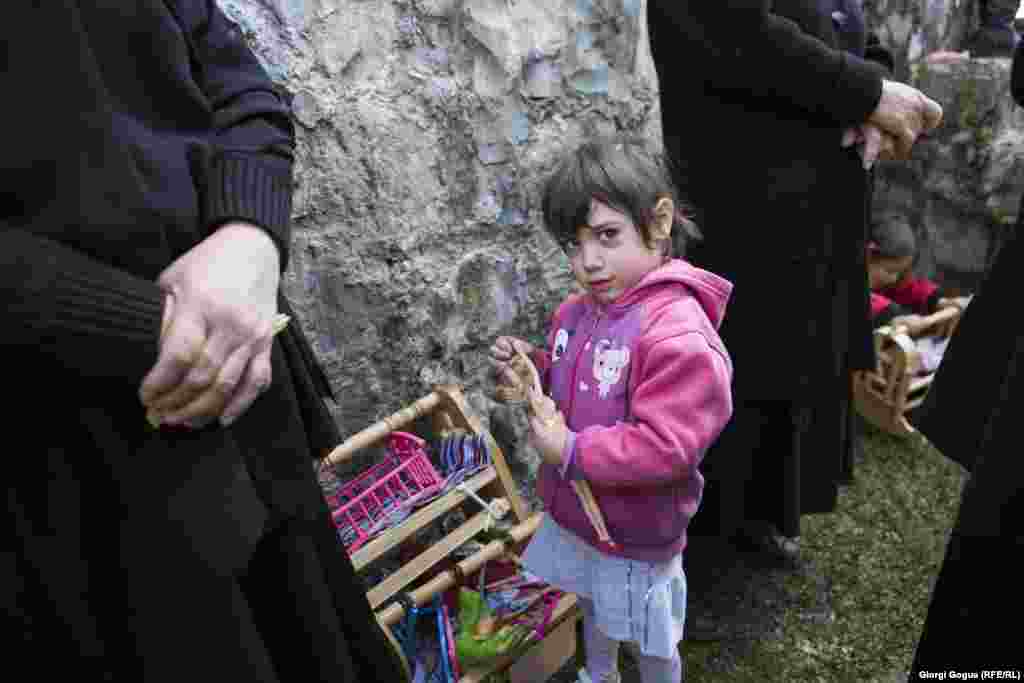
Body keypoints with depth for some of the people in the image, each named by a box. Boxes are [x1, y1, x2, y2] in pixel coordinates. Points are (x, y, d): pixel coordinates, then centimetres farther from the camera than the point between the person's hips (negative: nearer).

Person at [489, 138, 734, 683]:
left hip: (635, 537, -8)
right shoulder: (577, 312, -3)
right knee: (592, 610, 33)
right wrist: (533, 367, -8)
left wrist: (574, 453, -29)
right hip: (572, 515, 8)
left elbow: (666, 446, -33)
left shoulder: (679, 335, -31)